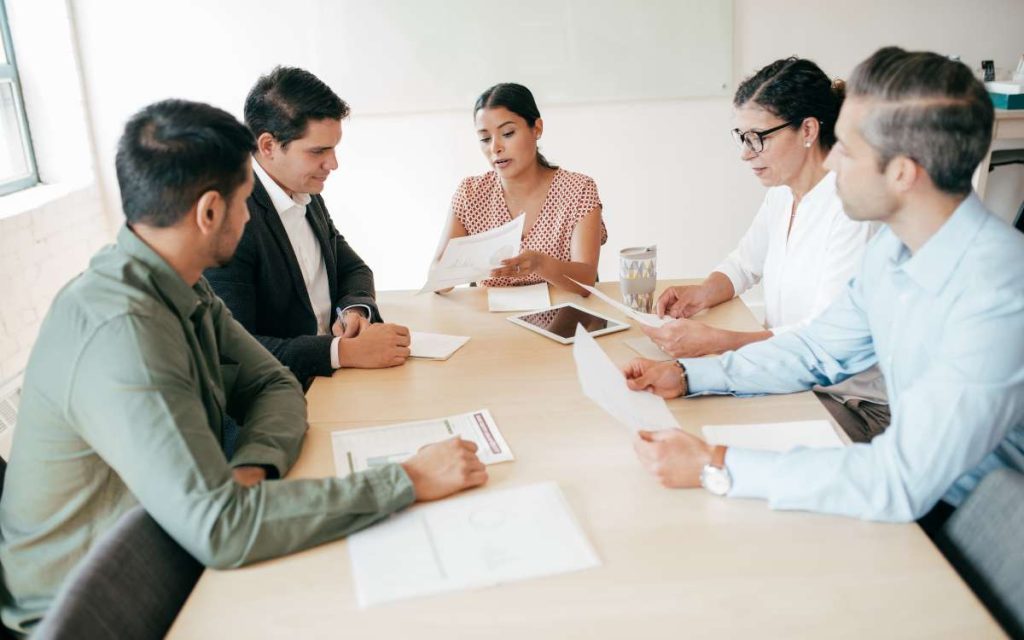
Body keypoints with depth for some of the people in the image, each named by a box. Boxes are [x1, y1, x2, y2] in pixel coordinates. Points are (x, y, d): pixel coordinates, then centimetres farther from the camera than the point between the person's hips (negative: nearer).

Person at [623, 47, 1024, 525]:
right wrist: (686, 376, -3)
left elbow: (903, 483, -33)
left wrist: (716, 468, -30)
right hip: (915, 475, 6)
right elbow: (818, 350, 8)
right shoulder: (893, 247, -3)